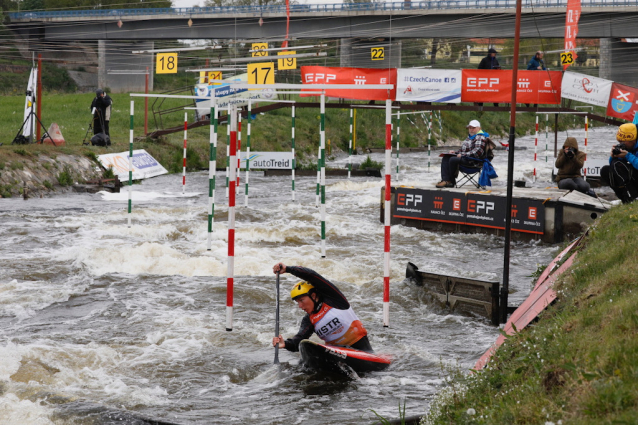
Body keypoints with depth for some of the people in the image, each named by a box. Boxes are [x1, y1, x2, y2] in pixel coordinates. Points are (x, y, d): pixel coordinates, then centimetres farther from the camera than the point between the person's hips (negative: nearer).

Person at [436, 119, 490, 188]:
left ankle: (452, 182, -14)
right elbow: (463, 149, 31)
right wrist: (455, 152, 11)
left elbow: (477, 152, -22)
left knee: (453, 159, -29)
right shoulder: (470, 137, 23)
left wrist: (463, 155, -24)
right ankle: (445, 180, -16)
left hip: (474, 161, -11)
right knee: (446, 158, 0)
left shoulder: (480, 137, -9)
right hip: (465, 157, 11)